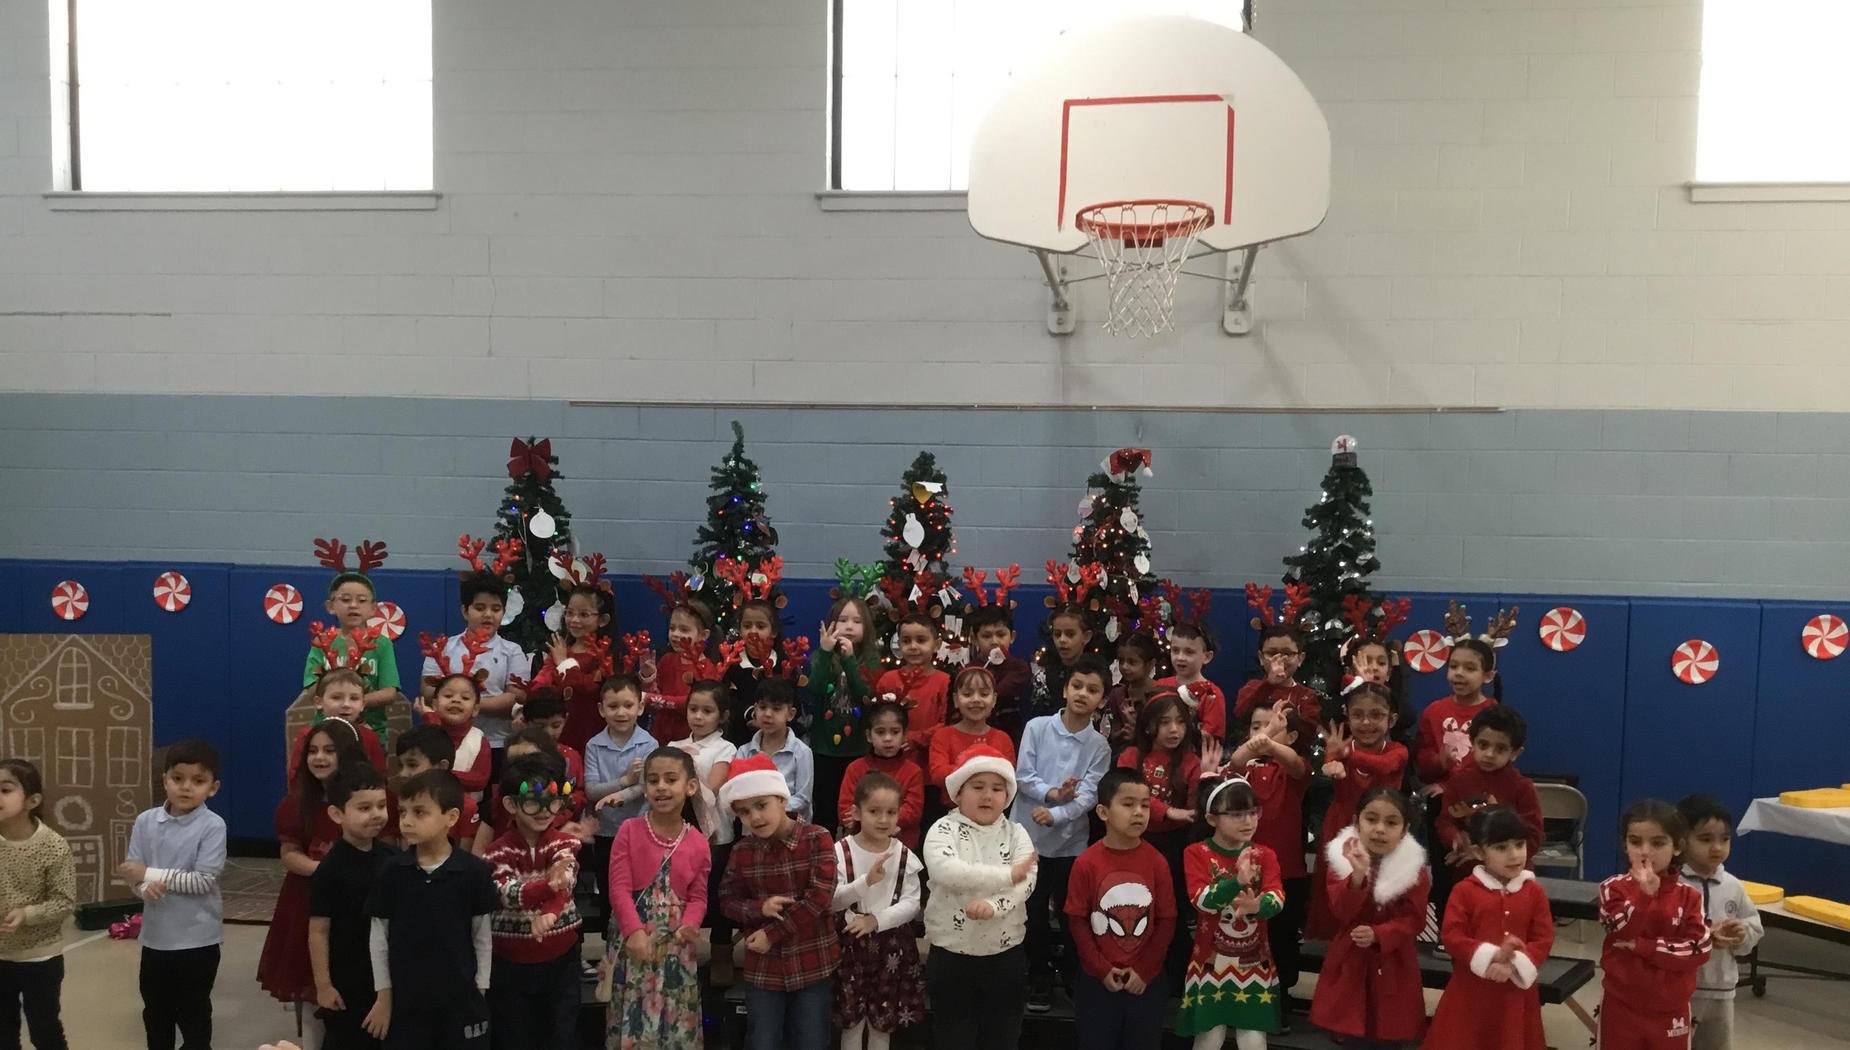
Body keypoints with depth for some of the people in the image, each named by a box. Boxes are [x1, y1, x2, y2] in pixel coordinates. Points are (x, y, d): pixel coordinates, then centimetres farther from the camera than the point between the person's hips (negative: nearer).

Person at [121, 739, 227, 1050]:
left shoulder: (213, 826, -15)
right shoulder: (146, 821, -2)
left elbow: (203, 882, -19)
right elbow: (132, 873, 1)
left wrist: (150, 874, -18)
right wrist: (147, 887, -21)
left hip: (197, 938, -4)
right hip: (155, 935, 5)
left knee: (193, 1014, 11)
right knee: (155, 1012, 22)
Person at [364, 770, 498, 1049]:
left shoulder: (475, 871, -10)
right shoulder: (392, 871, -5)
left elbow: (483, 937, -2)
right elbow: (379, 936, 2)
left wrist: (479, 992, 0)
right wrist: (383, 995, 3)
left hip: (460, 998, -1)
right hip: (405, 998, 2)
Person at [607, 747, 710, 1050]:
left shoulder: (698, 843, 0)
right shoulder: (629, 830, -5)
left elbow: (698, 897, 2)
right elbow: (619, 888, -9)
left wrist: (689, 927, -18)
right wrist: (635, 931, -20)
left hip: (676, 945, 2)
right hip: (633, 939, -1)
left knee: (676, 1023, 9)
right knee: (631, 1018, 6)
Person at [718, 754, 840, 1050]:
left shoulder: (817, 839, -11)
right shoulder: (741, 851, -1)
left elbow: (820, 897, -17)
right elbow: (728, 900, 5)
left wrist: (772, 934, -17)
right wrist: (760, 907, -17)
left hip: (812, 963, -2)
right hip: (763, 967, 3)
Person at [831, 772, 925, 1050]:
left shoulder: (904, 855, -2)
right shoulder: (841, 852, -8)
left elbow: (911, 903, -7)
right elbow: (831, 901, -14)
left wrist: (877, 920, -21)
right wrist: (867, 881, -29)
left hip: (892, 946, 2)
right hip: (850, 944, -1)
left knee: (883, 1023, 13)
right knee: (851, 1022, 8)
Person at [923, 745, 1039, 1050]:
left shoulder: (1016, 833, 2)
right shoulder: (944, 830, -7)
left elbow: (1027, 882, -13)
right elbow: (945, 871, -28)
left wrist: (994, 904, -33)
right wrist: (1007, 874, -23)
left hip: (1006, 955, 2)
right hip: (951, 955, -2)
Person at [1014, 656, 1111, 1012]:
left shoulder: (1099, 746, -2)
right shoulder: (1037, 727, -4)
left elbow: (1089, 796, -11)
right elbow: (1023, 776, -8)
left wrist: (1055, 814, -25)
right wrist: (1051, 793, -24)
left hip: (1071, 840, 0)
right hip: (1029, 835, 0)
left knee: (1071, 914, 11)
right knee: (1033, 911, 10)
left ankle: (1075, 978, 28)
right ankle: (1040, 980, 24)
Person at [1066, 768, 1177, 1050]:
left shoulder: (1157, 862, -6)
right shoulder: (1086, 863, -11)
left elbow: (1167, 921, -3)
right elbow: (1077, 921, -7)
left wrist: (1144, 971, -6)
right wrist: (1102, 969, -10)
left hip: (1147, 982, 1)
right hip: (1096, 981, -1)